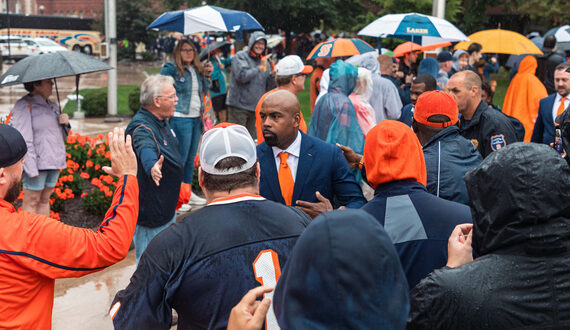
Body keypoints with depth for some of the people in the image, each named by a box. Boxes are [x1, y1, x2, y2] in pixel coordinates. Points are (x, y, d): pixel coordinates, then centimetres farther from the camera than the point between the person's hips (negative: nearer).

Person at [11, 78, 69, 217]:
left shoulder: (52, 106, 16)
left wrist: (65, 123, -1)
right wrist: (31, 168, -20)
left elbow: (61, 136, 21)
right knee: (31, 201, -4)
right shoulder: (24, 106, -7)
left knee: (45, 200, 12)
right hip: (37, 163, -7)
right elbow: (24, 140, -14)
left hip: (55, 161, 7)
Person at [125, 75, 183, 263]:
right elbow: (146, 149, -48)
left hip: (167, 208, 10)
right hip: (150, 212, -10)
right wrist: (152, 166, -68)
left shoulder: (162, 121, 5)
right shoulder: (141, 127, -25)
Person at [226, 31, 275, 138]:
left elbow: (268, 87, 14)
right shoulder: (240, 56, -3)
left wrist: (272, 75, -5)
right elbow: (242, 76, -19)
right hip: (239, 106, -6)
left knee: (252, 139, 10)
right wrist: (259, 67, -16)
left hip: (257, 107, 6)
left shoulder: (265, 62, 15)